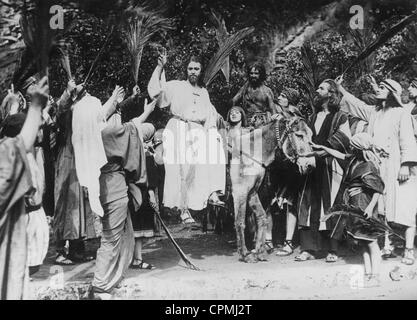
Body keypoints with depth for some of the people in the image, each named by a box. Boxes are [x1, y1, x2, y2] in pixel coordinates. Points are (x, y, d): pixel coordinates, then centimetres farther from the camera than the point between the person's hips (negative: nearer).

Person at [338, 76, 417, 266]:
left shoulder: (401, 114, -1)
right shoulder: (373, 112, 16)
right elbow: (354, 103, 27)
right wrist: (339, 87, 23)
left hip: (397, 168, -5)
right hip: (377, 168, 5)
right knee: (381, 209, 2)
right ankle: (385, 245, 8)